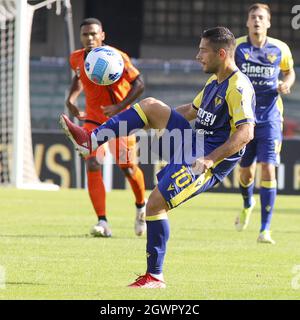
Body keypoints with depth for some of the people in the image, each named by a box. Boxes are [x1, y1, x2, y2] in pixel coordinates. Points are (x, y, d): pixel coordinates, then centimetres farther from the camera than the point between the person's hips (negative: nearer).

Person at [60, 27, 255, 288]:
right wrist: (155, 118, 30)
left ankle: (155, 276, -7)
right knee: (150, 105, 4)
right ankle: (90, 140, 0)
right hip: (192, 144, 9)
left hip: (207, 165, -9)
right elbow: (193, 110, 31)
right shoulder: (215, 82, 14)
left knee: (155, 205, -17)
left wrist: (209, 160, -32)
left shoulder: (239, 88, -17)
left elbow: (246, 132, -27)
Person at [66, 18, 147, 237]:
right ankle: (103, 222, -17)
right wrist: (71, 98, -2)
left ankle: (141, 207, 34)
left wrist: (120, 107, -26)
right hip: (93, 118, 3)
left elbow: (139, 84, -16)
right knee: (92, 165, -16)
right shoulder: (77, 58, -5)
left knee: (128, 168, 1)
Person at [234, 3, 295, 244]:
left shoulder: (280, 49, -1)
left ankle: (265, 230, -10)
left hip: (270, 118, -1)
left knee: (268, 169, -13)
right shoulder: (236, 48, -4)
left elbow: (289, 71, 17)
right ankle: (247, 204, 46)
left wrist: (286, 84, -4)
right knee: (246, 172, 8)